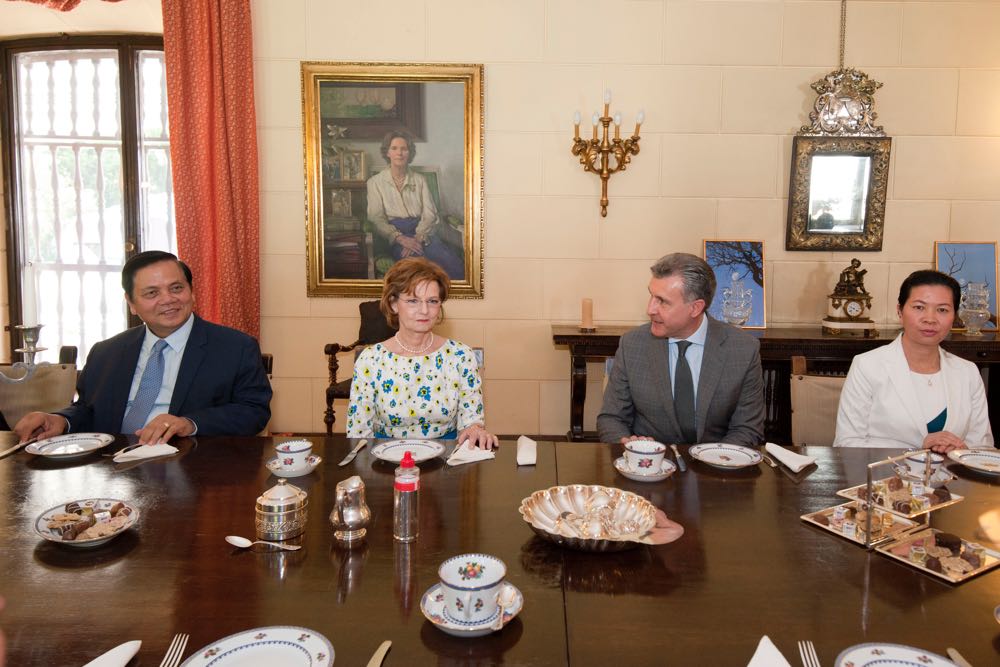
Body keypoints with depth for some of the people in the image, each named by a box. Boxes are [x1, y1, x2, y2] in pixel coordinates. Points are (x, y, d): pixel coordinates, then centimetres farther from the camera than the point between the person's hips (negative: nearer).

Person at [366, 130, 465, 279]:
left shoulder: (420, 179, 18)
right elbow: (377, 218, 1)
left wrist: (417, 238, -13)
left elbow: (429, 213, 7)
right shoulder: (375, 182, 11)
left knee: (456, 267, -29)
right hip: (395, 235, -2)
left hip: (423, 232, 2)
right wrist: (401, 238, -16)